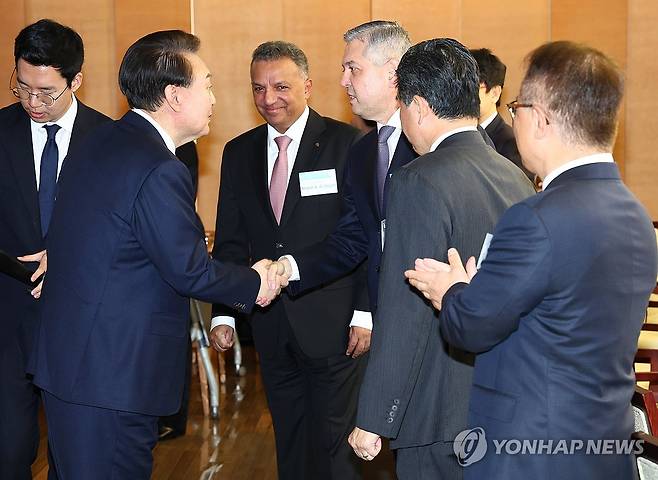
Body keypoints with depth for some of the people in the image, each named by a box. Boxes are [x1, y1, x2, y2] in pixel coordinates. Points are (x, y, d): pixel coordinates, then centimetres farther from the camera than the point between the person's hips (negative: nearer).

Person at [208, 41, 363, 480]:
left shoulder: (346, 143, -6)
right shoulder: (239, 152, 8)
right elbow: (230, 241, 10)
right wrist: (223, 313, 5)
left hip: (332, 323, -4)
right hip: (271, 324, 5)